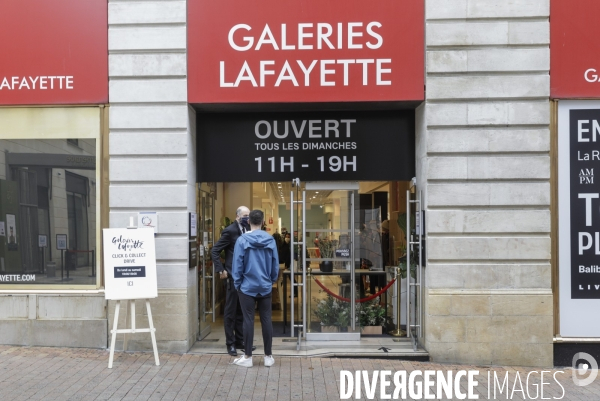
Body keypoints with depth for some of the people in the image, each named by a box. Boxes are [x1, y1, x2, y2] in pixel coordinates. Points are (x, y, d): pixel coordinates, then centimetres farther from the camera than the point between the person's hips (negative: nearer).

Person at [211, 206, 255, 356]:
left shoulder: (247, 230, 6)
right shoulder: (230, 230, -12)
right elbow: (214, 251, -12)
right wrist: (221, 270, -15)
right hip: (233, 276, -6)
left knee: (242, 310, 14)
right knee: (231, 310, 3)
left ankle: (240, 340, 25)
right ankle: (230, 343, 12)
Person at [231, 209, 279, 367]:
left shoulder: (242, 240, -11)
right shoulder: (270, 240, -3)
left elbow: (237, 265, -7)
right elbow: (275, 265, 3)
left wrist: (237, 284, 5)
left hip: (247, 287, -2)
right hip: (265, 287, 2)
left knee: (248, 320, 4)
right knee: (266, 320, 8)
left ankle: (247, 357, 12)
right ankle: (268, 356, 15)